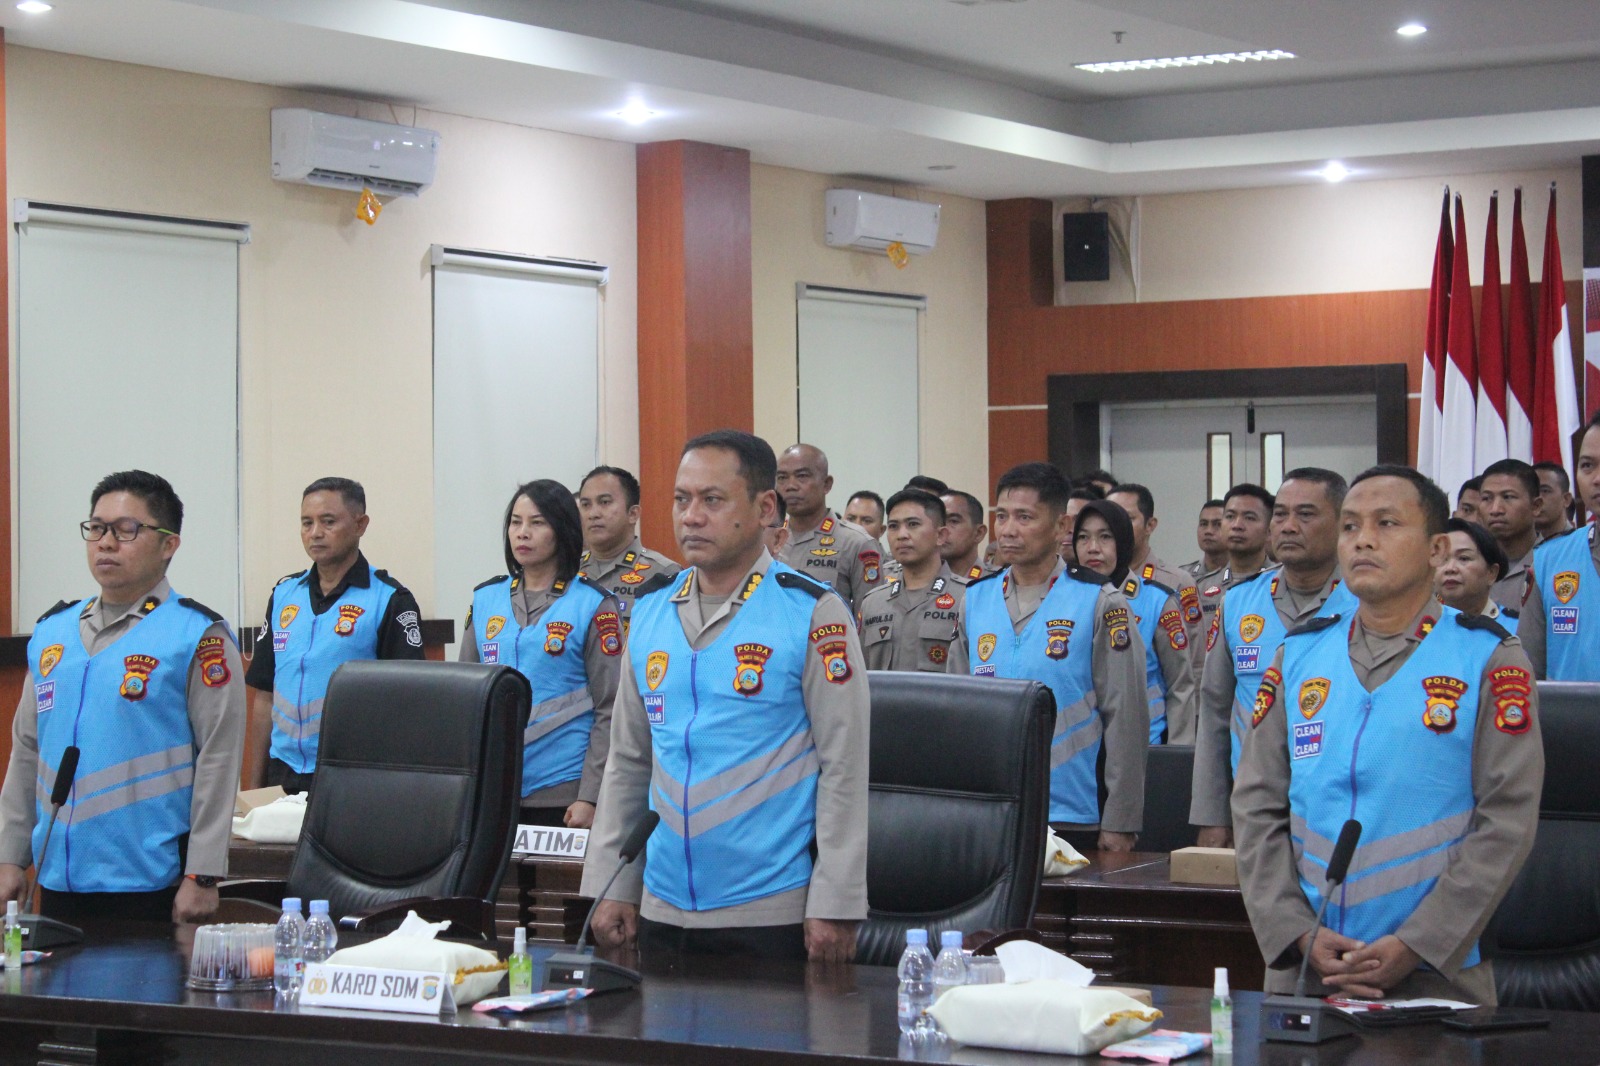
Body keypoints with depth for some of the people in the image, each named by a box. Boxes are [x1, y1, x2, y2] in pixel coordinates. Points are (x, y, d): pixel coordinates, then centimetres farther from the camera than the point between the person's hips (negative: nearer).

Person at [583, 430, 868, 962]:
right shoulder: (650, 613, 11)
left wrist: (833, 907, -12)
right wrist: (611, 886, 11)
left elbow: (843, 768, -8)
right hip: (663, 912, 5)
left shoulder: (813, 613, -6)